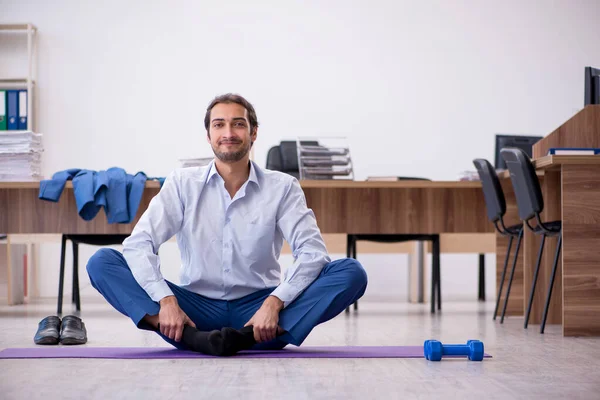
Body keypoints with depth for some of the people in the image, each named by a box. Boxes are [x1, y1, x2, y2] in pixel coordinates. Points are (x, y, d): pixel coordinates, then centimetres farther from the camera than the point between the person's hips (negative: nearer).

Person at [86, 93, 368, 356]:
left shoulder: (282, 187, -1)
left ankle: (246, 337, -42)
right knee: (102, 261, -20)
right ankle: (194, 337, -40)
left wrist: (274, 303, -28)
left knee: (352, 272, -24)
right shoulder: (183, 183, 0)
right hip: (198, 308, 1)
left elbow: (311, 252, -12)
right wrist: (166, 300, -26)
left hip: (258, 309, 0)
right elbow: (138, 244, -10)